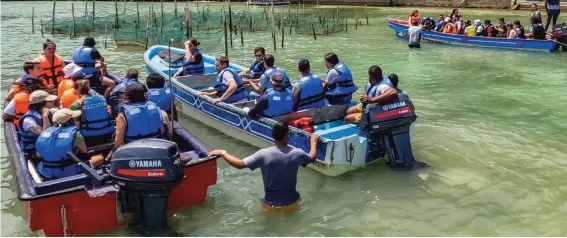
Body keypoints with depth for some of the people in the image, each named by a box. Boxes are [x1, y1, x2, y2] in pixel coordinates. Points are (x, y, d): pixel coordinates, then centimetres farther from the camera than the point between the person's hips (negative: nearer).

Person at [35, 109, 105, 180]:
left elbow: (38, 155, 5)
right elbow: (84, 150, -1)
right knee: (100, 158, 6)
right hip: (69, 173, -6)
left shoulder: (45, 132, -2)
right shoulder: (73, 132, -16)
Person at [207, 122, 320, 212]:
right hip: (292, 204, 2)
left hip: (271, 206, -2)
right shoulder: (297, 153, -10)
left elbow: (239, 164, -13)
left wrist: (222, 153, 1)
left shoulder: (263, 154, -17)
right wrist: (313, 142, 32)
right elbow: (312, 158, 13)